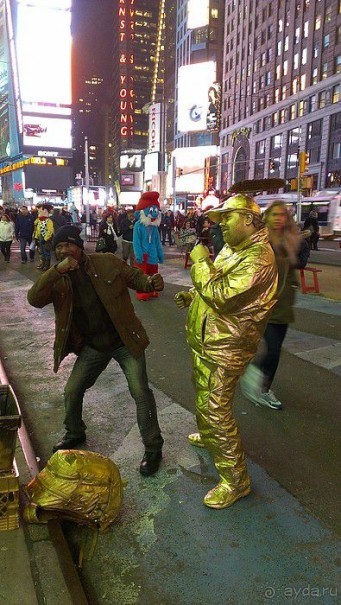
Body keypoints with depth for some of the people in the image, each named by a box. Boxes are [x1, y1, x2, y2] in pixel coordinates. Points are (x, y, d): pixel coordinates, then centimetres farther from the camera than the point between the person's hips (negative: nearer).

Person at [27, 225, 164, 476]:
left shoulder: (108, 262, -9)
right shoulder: (57, 279, -2)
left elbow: (135, 277, -1)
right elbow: (34, 299, -18)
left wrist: (151, 283, -25)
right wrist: (57, 270, -30)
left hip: (125, 340, -3)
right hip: (92, 346, 4)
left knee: (141, 393, -5)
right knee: (72, 391, 9)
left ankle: (153, 448, 14)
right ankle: (75, 434, 40)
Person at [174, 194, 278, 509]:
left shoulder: (258, 259, -24)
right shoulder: (232, 250, 10)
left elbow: (222, 296, -32)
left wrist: (200, 262, -21)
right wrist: (191, 295, 5)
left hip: (223, 350, -10)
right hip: (206, 342, 10)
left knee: (216, 411, -4)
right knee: (204, 400, 27)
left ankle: (236, 480, 12)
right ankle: (208, 436, 53)